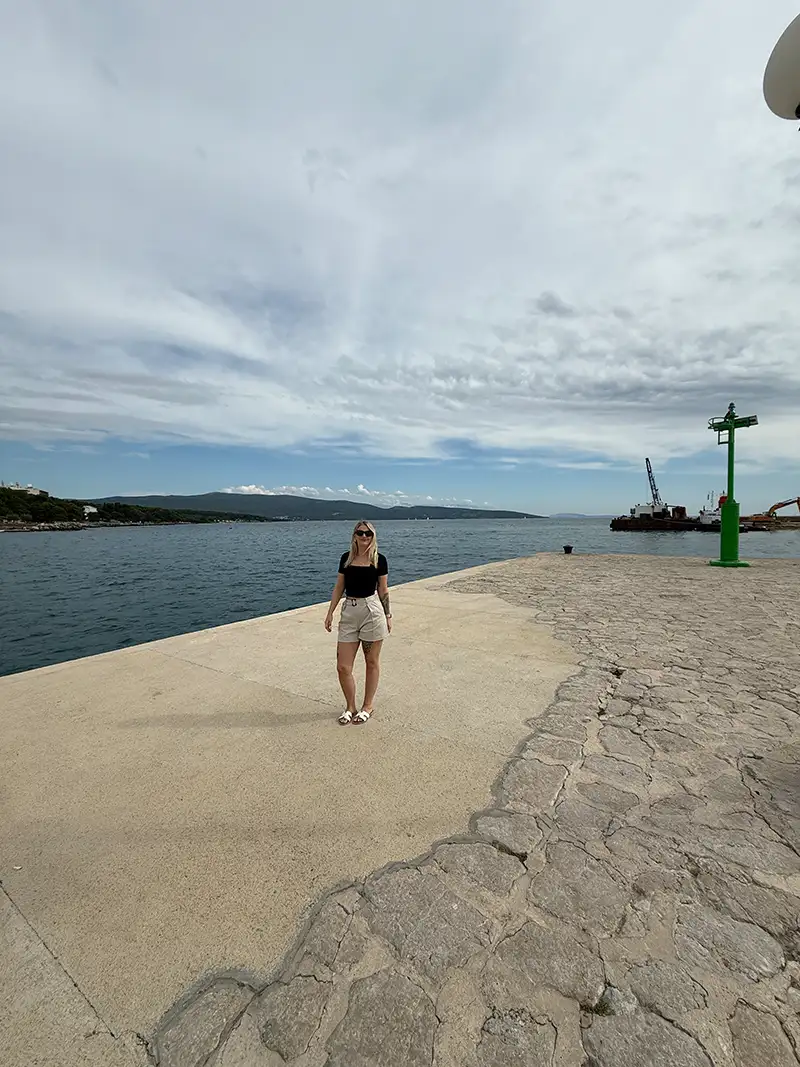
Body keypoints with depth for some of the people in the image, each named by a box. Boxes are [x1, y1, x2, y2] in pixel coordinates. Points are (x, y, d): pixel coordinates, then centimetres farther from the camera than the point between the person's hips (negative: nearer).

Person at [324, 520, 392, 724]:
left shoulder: (379, 560, -1)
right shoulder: (346, 558, 7)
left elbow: (383, 590, 4)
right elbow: (339, 587, 11)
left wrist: (388, 616, 4)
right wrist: (330, 612, 7)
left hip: (372, 611, -2)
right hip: (349, 612, 3)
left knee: (372, 662, 10)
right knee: (343, 667, 2)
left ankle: (367, 706, 29)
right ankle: (350, 707, 25)